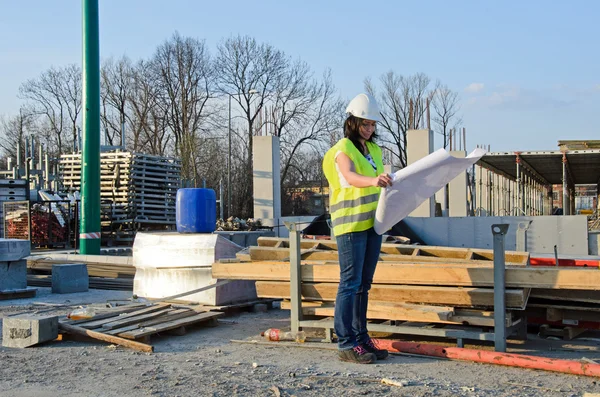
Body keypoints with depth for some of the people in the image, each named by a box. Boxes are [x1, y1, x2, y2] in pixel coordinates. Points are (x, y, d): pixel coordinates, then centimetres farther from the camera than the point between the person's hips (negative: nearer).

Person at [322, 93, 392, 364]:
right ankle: (346, 344, -4)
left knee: (364, 284, 11)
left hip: (373, 222, 8)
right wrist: (373, 180, -44)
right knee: (350, 282, -7)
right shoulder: (343, 149, -7)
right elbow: (350, 177, -27)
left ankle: (361, 337, 18)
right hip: (351, 223, -8)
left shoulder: (374, 149, 18)